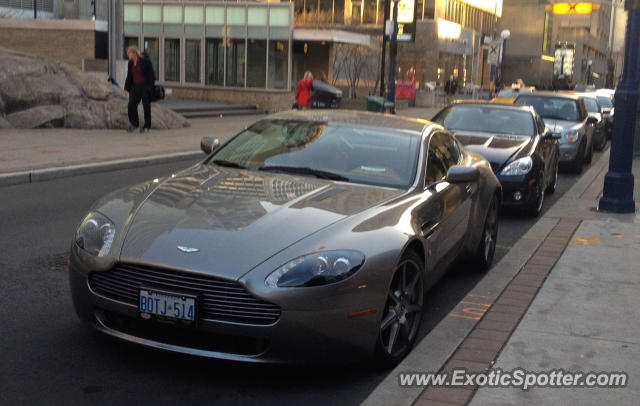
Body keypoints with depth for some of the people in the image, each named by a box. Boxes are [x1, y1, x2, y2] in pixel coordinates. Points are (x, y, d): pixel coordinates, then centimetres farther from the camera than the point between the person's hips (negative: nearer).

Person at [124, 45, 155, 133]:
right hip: (135, 87, 5)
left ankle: (147, 126, 13)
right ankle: (134, 124, 8)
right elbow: (129, 76, 16)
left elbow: (152, 76, -9)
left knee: (146, 107, 2)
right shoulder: (130, 63, 9)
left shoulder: (146, 62, -9)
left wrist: (150, 88, -14)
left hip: (145, 87, -5)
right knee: (131, 105, -7)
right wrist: (127, 87, 9)